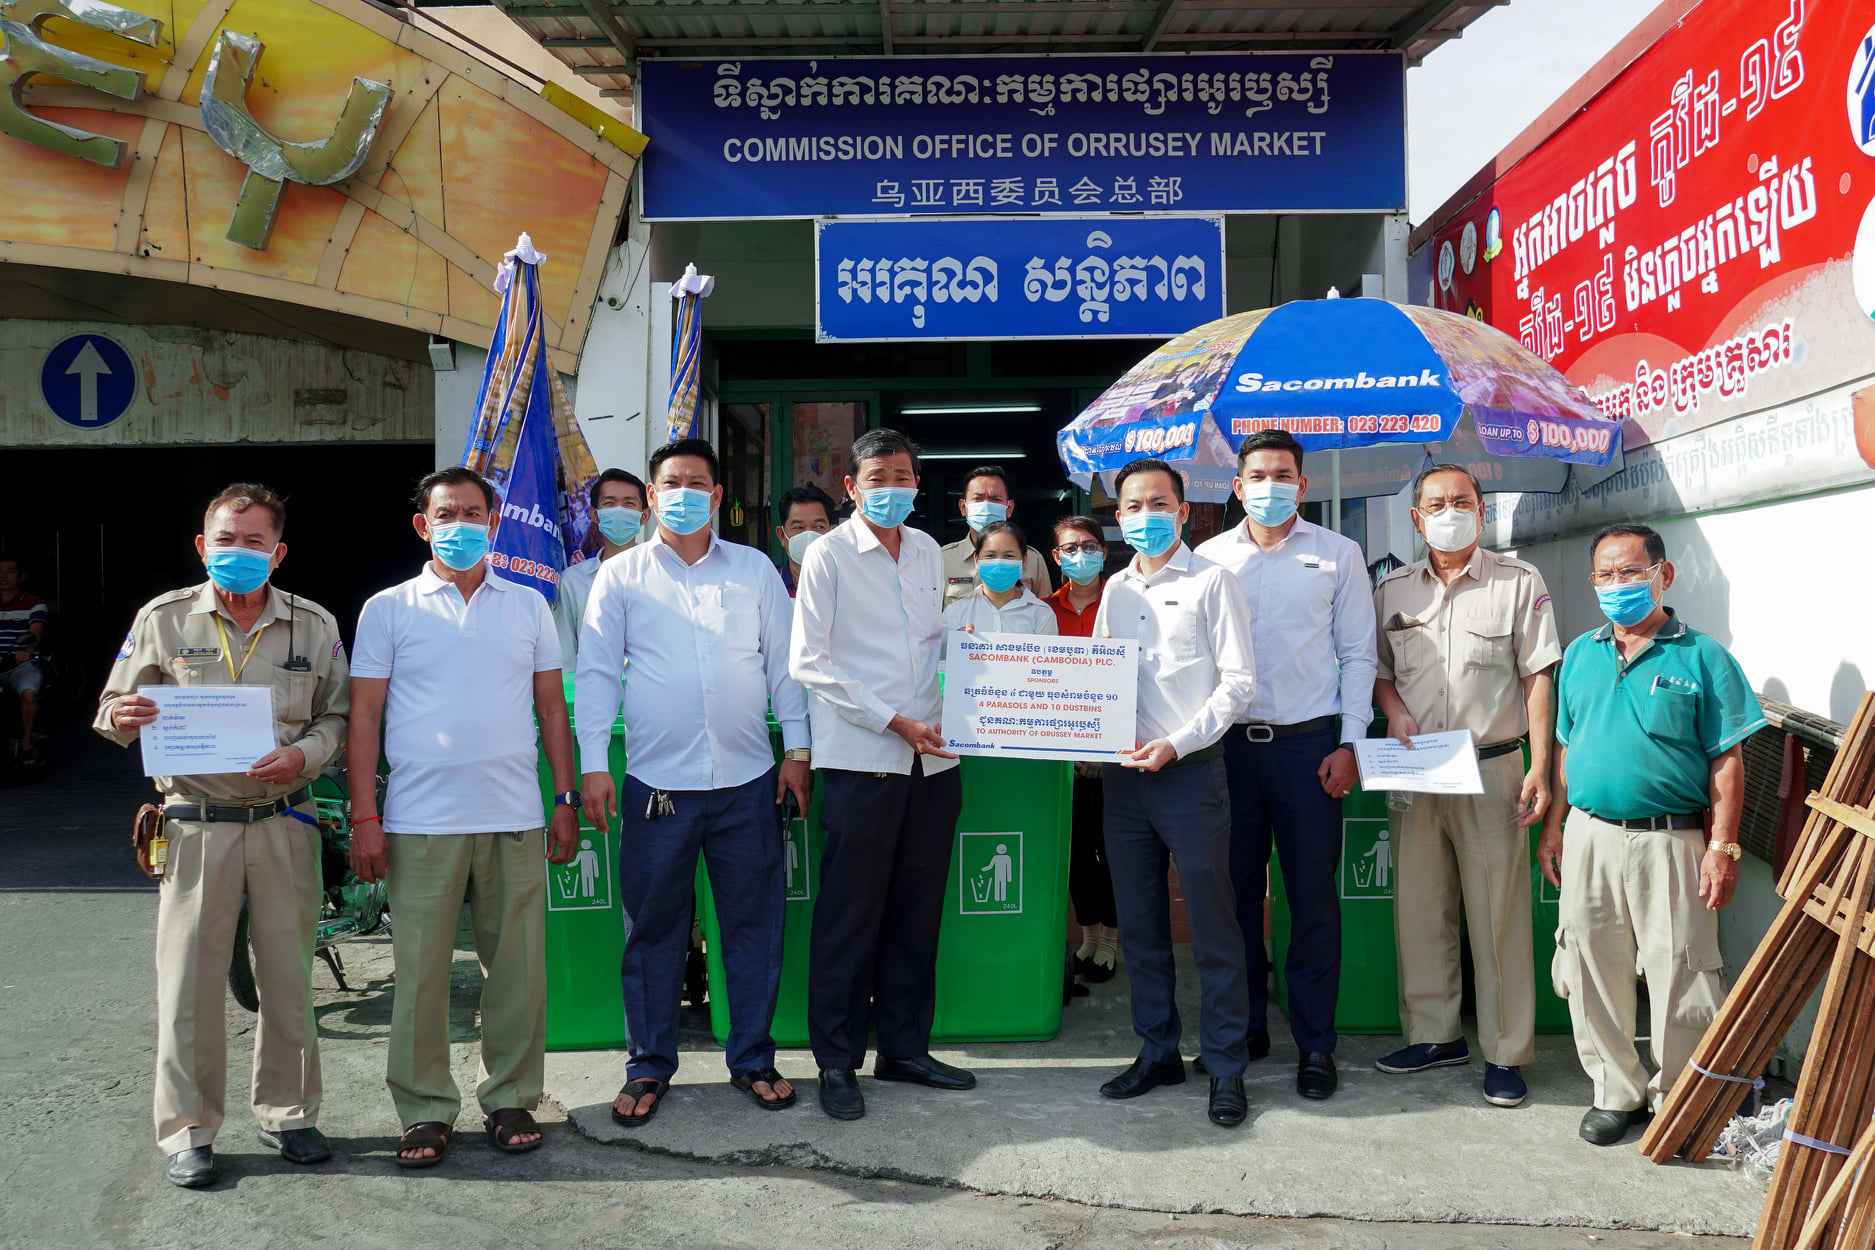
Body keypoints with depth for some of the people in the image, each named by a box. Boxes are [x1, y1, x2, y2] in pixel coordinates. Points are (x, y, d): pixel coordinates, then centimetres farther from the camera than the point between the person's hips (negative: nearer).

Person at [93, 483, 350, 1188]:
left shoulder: (314, 625, 6)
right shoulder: (163, 619, 4)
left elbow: (337, 715, 8)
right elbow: (114, 708, 9)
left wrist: (305, 755, -12)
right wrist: (122, 717, -15)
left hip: (284, 824, 1)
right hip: (196, 824, -1)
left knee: (288, 976, 8)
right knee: (189, 981, 2)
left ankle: (286, 1114, 24)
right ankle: (187, 1130, 16)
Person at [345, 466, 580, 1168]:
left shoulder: (528, 607, 12)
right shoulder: (388, 610, 5)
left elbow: (551, 709, 13)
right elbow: (364, 717, 3)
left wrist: (566, 802, 8)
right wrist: (363, 817, -4)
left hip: (515, 819, 2)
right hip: (420, 821, -1)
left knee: (517, 966, 5)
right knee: (420, 972, 2)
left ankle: (511, 1098, 20)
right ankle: (425, 1110, 16)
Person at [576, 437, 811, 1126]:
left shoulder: (755, 569, 8)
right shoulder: (621, 575, 5)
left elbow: (783, 662, 9)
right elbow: (597, 672, 2)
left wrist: (797, 748, 4)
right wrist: (593, 765, -5)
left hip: (748, 778, 1)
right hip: (657, 780, -1)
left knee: (755, 923, 7)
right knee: (654, 929, 7)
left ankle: (753, 1059, 22)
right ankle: (649, 1066, 21)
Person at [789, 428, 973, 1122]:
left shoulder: (928, 551, 14)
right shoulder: (829, 555, -2)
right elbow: (808, 662, -8)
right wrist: (894, 720, -13)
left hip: (931, 758, 5)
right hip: (860, 759, -5)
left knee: (917, 912, 11)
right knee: (851, 915, 0)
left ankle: (905, 1047, 23)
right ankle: (838, 1061, 12)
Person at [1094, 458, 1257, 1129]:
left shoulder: (1211, 581, -2)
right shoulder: (1115, 589, 14)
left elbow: (1237, 682, -7)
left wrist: (1176, 744, -15)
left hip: (1191, 770, -5)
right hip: (1124, 772, 6)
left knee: (1212, 925, -1)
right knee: (1139, 923, 12)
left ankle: (1226, 1068, 10)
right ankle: (1158, 1052, 25)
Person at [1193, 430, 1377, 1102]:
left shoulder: (1338, 554, 5)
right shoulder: (1211, 556, 8)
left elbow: (1357, 653, 4)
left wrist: (1349, 743, -3)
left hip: (1308, 743, -2)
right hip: (1229, 743, 2)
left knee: (1313, 896, 0)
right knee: (1234, 890, 7)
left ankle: (1315, 1043, 11)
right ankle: (1244, 1027, 21)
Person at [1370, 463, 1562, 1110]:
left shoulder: (1519, 582, 1)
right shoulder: (1392, 590, 10)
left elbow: (1537, 678, -1)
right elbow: (1378, 671, 16)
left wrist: (1540, 770, -8)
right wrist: (1393, 707, -7)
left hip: (1491, 771, -3)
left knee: (1499, 914, -1)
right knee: (1419, 909, 9)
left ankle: (1505, 1053, 9)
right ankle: (1433, 1034, 23)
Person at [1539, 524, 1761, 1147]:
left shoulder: (1702, 657, -3)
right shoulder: (1579, 655, 11)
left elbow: (1726, 762, -4)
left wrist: (1722, 847, -9)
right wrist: (1554, 827, 12)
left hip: (1671, 842, -4)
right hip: (1589, 837, 4)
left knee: (1680, 979, 1)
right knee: (1592, 975, 9)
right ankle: (1617, 1091, 26)